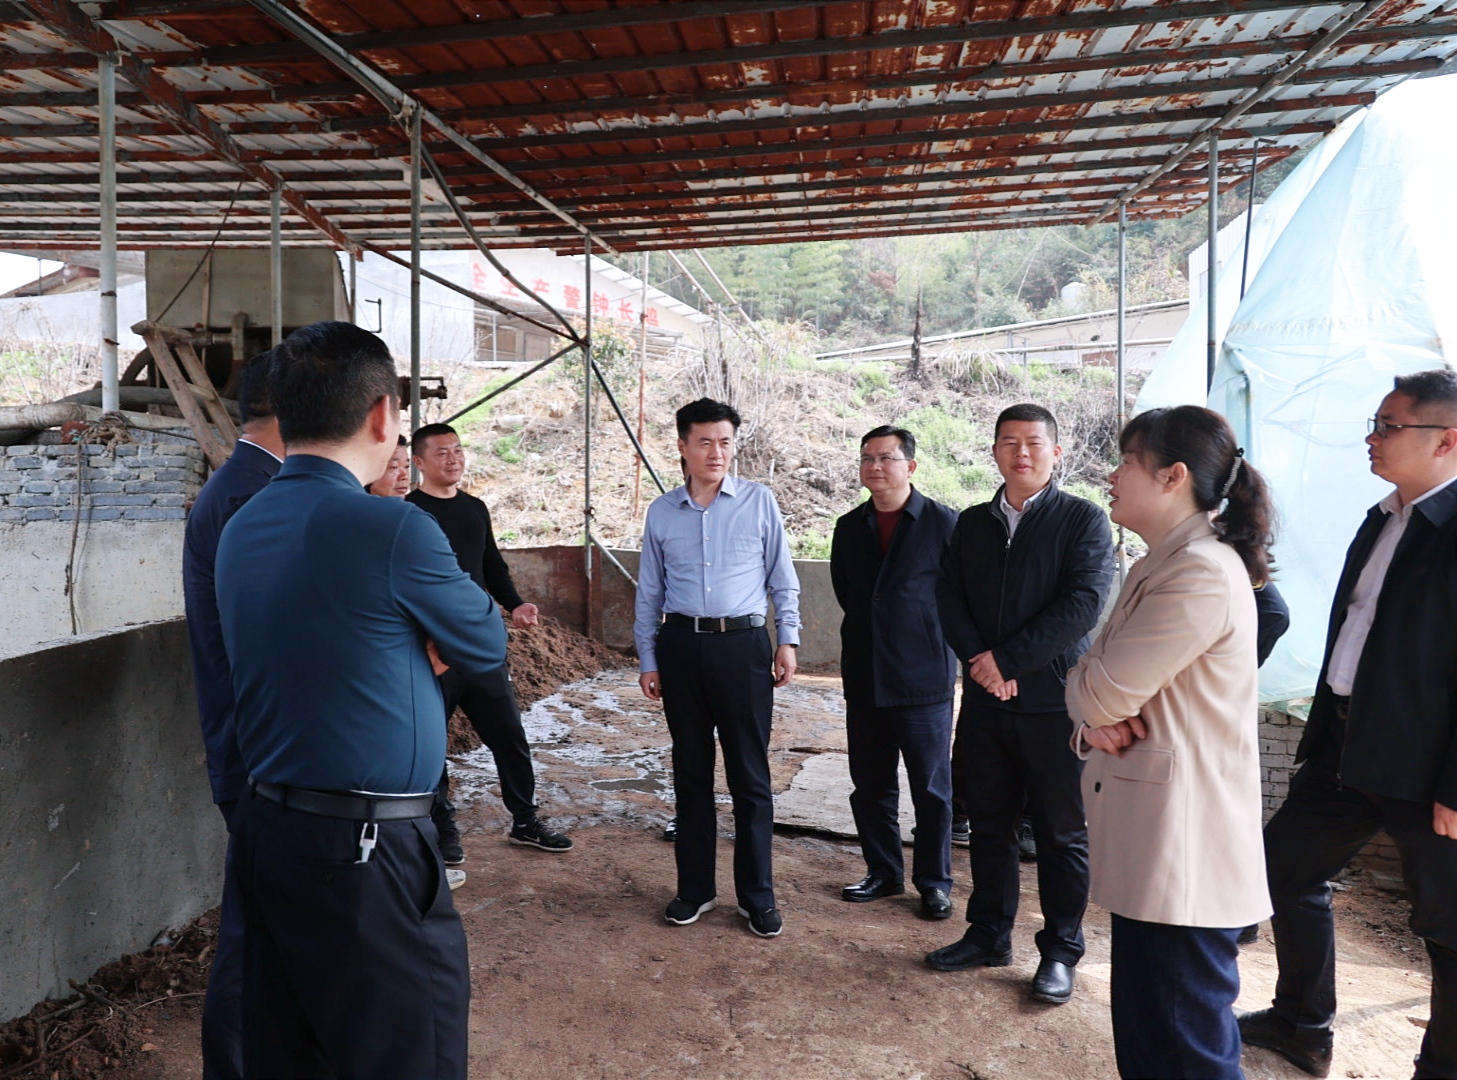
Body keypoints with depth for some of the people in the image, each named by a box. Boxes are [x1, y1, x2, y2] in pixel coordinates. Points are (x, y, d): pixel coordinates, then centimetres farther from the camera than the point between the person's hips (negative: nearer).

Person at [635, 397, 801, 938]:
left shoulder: (759, 501, 1)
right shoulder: (661, 513, 6)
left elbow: (782, 578, 7)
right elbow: (649, 592, 12)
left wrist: (788, 640, 1)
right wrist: (647, 660, 11)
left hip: (743, 645, -2)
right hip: (680, 646, 2)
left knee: (750, 775, 3)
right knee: (691, 772, 11)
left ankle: (757, 895, 16)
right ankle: (695, 888, 25)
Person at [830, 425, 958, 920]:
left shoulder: (944, 522, -7)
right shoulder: (849, 528, 9)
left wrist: (929, 635, 2)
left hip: (924, 679, -5)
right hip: (864, 679, 5)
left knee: (931, 788, 7)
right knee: (870, 786, 13)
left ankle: (933, 882, 22)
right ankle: (883, 873, 29)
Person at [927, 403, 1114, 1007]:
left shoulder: (1083, 520, -3)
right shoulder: (972, 524, 12)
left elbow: (1084, 603, -14)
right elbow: (949, 598, 6)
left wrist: (1008, 659, -16)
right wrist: (979, 658, -11)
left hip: (1054, 701, -4)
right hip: (985, 701, 4)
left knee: (1062, 834, 7)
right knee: (989, 826, 14)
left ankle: (1060, 951, 22)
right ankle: (989, 935, 30)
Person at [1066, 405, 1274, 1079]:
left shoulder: (1203, 576, -20)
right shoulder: (1155, 568, 14)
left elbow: (1102, 689, -20)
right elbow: (1096, 689, 14)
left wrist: (1093, 695, 2)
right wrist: (1093, 723, -8)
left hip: (1182, 848, -10)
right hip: (1150, 839, 10)